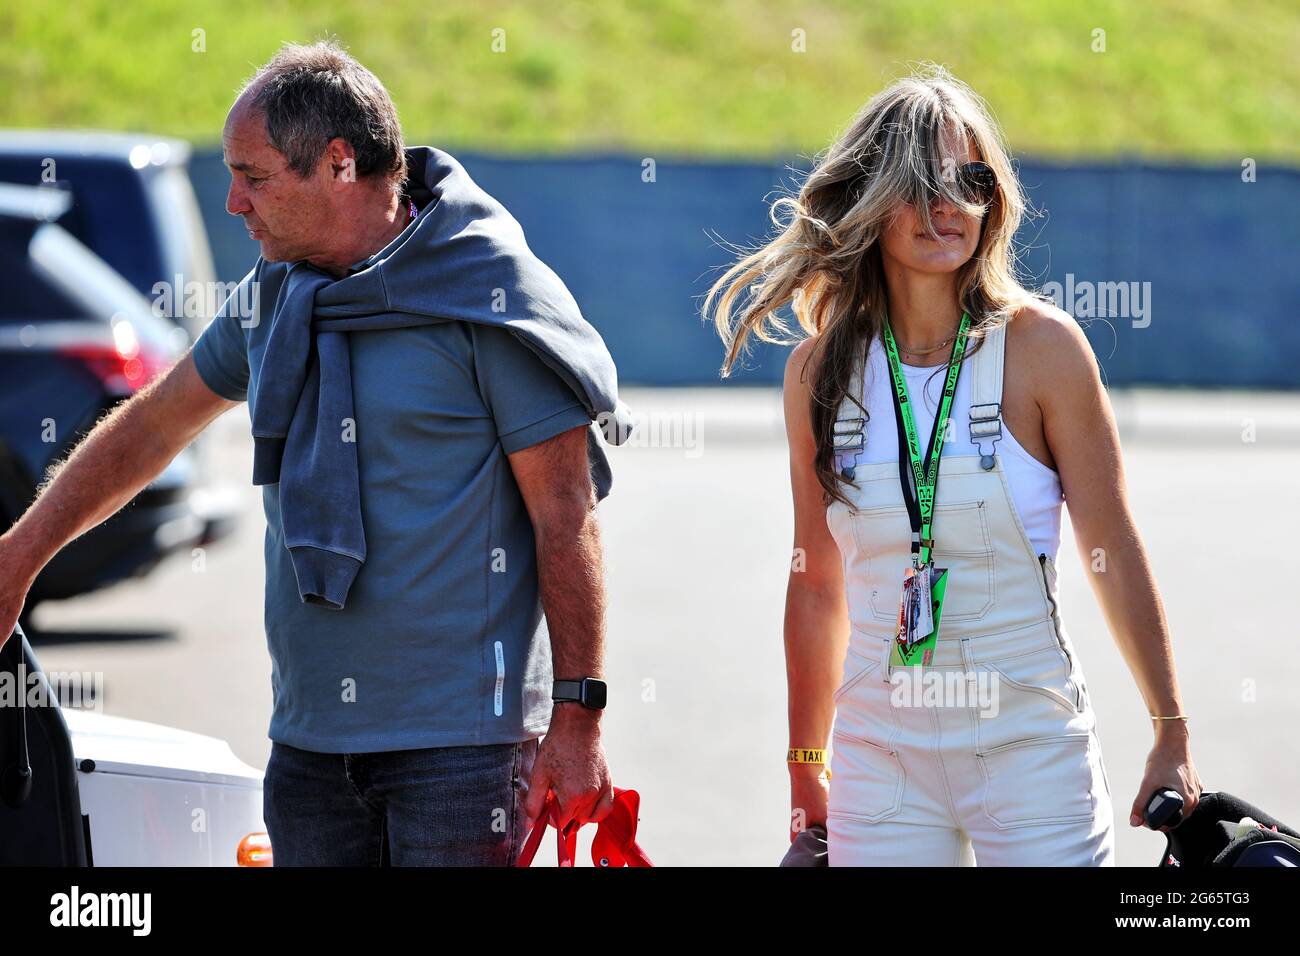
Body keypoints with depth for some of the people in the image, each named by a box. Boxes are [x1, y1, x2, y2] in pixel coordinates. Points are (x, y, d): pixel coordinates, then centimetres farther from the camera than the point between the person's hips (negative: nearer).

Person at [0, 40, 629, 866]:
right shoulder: (273, 299, 13)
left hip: (460, 737, -6)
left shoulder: (494, 295, -8)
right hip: (310, 737, 7)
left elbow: (566, 516, -9)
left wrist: (578, 718, -12)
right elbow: (154, 427, 27)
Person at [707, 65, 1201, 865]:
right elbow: (818, 584, 10)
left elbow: (1116, 557, -3)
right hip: (878, 757, 2)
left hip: (1030, 746, -2)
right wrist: (805, 769, 13)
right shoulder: (818, 371, 3)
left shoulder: (1040, 347, -6)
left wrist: (1174, 743, -3)